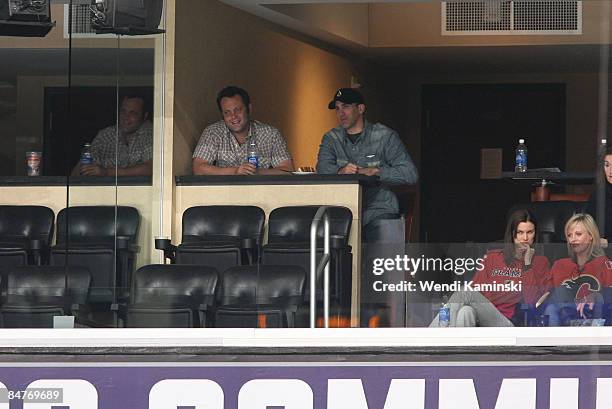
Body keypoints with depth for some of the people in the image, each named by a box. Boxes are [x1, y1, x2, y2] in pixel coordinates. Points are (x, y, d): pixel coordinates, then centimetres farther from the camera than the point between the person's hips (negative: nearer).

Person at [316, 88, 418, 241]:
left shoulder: (385, 136, 3)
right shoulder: (332, 138, 14)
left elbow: (410, 174, -5)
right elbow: (323, 168, -5)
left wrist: (375, 172, -17)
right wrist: (341, 171, -28)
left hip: (379, 210, -2)